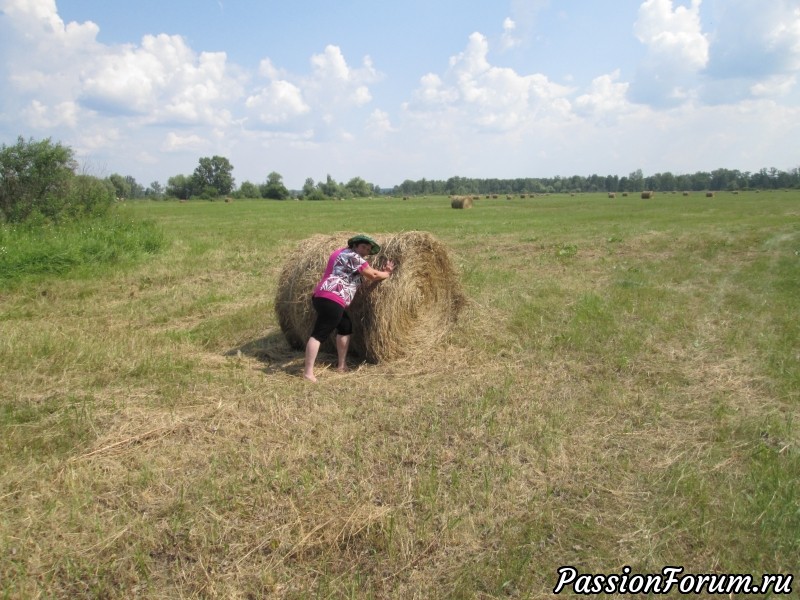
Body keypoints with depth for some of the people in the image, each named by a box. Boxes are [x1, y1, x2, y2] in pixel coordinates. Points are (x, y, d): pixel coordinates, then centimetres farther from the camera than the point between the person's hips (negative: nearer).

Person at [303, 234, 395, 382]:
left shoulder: (343, 253, 26)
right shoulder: (352, 256, -4)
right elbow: (373, 275, -3)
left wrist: (384, 270, 24)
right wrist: (387, 274, 15)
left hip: (322, 297, 11)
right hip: (331, 299, -11)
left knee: (346, 326, 21)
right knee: (319, 334, -15)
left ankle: (342, 365, 26)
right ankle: (308, 372, -18)